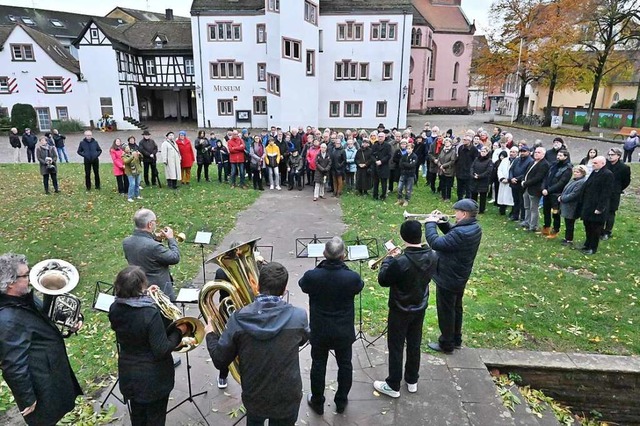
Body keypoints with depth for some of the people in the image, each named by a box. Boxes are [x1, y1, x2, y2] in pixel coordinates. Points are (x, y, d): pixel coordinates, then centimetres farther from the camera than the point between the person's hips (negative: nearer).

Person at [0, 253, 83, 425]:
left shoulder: (24, 297, -4)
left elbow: (45, 317, 15)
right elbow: (14, 366, -27)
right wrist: (27, 399, -17)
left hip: (51, 369, 9)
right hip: (41, 383, -9)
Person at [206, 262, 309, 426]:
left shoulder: (239, 319, -20)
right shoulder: (299, 317, -20)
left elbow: (220, 361, -10)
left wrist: (210, 334, 8)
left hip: (253, 397, 1)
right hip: (287, 399, -1)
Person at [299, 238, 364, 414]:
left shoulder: (312, 276, -26)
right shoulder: (352, 278, -26)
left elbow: (302, 284, -2)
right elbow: (360, 285, -1)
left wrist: (322, 265, -3)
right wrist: (343, 266, 0)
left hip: (319, 331, 0)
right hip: (344, 332, 0)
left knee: (318, 365, 20)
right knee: (345, 365, 22)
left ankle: (317, 403, 37)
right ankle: (341, 402, 39)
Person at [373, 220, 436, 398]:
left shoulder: (400, 262, -32)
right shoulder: (432, 257, -12)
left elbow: (383, 280, -17)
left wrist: (388, 259, -4)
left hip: (400, 310, -6)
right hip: (420, 308, 6)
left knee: (396, 347, 11)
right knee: (414, 345, 21)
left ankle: (393, 386, 25)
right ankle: (412, 381, 38)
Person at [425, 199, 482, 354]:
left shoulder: (461, 233, -32)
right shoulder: (474, 228, -1)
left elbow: (435, 243, -32)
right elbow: (452, 234, 12)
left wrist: (430, 224, -20)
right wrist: (441, 222, -2)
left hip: (448, 279, -9)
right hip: (459, 278, 10)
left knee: (445, 312, 8)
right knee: (456, 309, 23)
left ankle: (446, 344, 23)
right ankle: (456, 340, 39)